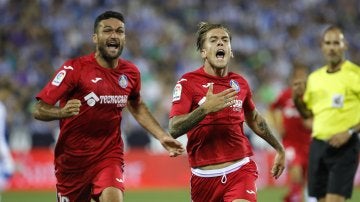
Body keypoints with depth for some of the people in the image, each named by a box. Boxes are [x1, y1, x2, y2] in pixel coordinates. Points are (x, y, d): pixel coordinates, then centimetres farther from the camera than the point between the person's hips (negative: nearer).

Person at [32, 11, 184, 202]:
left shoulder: (130, 72, 1)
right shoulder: (74, 68, -14)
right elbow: (39, 110, -18)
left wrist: (162, 136, 15)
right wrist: (62, 112, -38)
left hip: (110, 155, 2)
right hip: (73, 158, -2)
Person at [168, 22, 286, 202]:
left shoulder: (240, 83, 8)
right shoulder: (188, 82, -5)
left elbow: (253, 119, 27)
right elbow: (173, 129, -15)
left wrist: (279, 148, 33)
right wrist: (205, 109, -28)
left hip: (240, 169, 1)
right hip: (205, 175, -1)